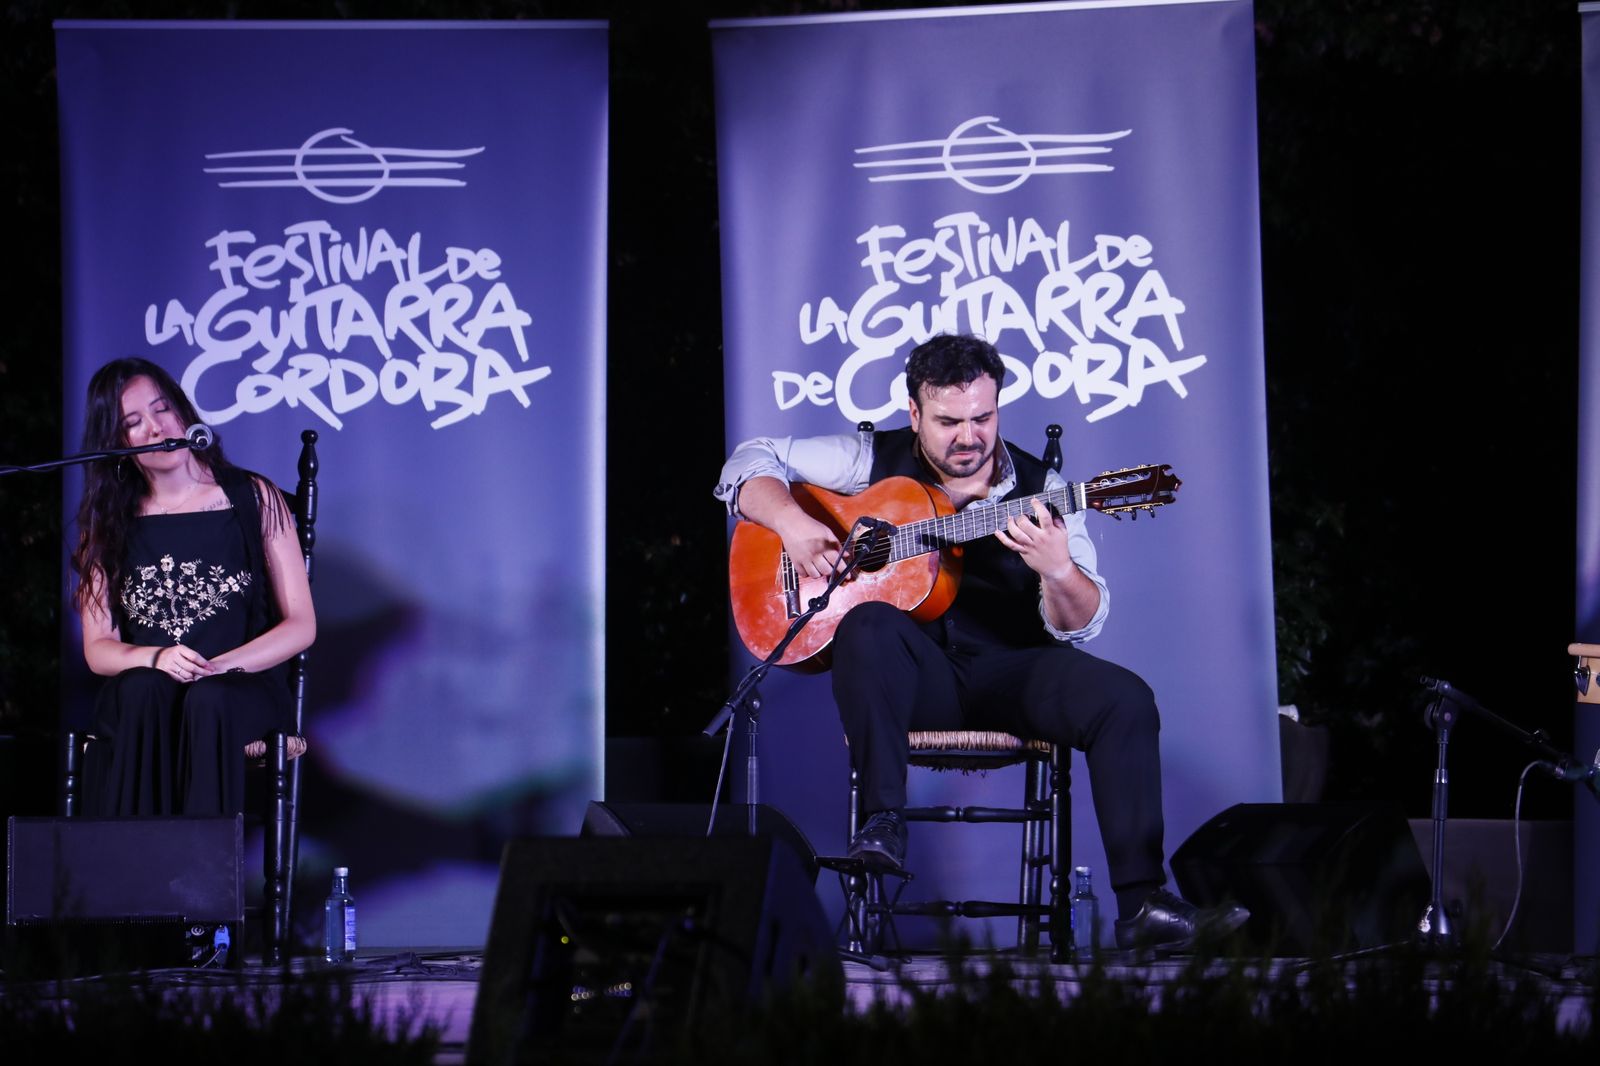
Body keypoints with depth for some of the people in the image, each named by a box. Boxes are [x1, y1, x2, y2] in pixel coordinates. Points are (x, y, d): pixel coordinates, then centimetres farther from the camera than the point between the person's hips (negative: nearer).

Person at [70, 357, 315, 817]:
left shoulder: (254, 498, 7)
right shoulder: (109, 522, 13)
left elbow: (301, 625, 2)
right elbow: (97, 648, 8)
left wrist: (220, 666, -15)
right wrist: (156, 658, -15)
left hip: (243, 690, -1)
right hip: (136, 701, 2)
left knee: (208, 701, -36)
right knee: (146, 692, -34)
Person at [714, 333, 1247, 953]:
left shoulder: (1040, 489, 3)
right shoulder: (875, 461, 5)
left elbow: (1078, 627, -5)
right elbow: (751, 462, 7)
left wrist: (1058, 570, -29)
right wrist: (793, 523, -14)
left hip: (1008, 670, 1)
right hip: (912, 675, -1)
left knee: (1123, 698, -25)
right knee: (869, 625, -35)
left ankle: (1141, 904, -28)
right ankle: (882, 826, -31)